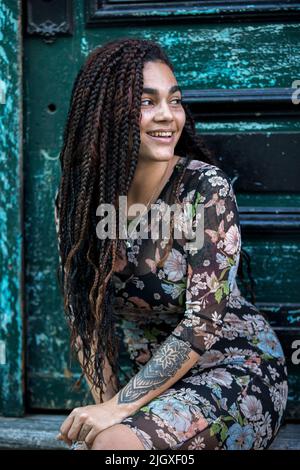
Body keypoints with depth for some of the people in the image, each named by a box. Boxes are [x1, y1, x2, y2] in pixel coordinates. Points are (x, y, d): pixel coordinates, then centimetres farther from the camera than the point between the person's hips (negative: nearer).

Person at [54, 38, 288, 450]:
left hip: (236, 368, -4)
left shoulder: (207, 188, -18)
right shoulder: (77, 197, -5)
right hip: (152, 377, 4)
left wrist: (121, 407, -22)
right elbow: (86, 314, 2)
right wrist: (107, 401, -8)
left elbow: (204, 322, -21)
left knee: (114, 442, -27)